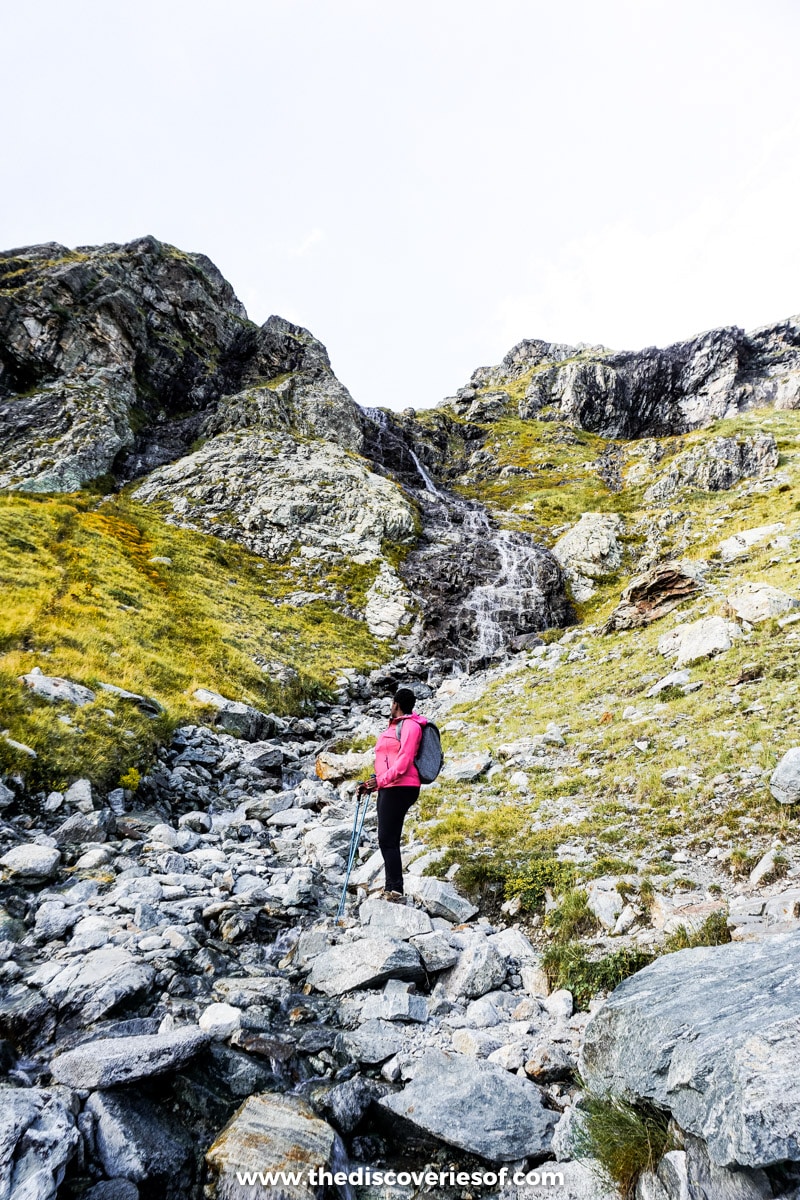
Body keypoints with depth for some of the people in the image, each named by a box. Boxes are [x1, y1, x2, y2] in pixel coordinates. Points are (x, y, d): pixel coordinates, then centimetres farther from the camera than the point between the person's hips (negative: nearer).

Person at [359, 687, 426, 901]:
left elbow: (404, 761, -18)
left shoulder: (410, 725, -9)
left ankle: (395, 889, -7)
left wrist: (380, 780, -22)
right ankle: (391, 887, 19)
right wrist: (374, 784, 20)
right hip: (388, 788, 10)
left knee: (388, 839, -11)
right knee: (387, 839, 12)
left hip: (400, 788, -10)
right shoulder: (394, 726, 20)